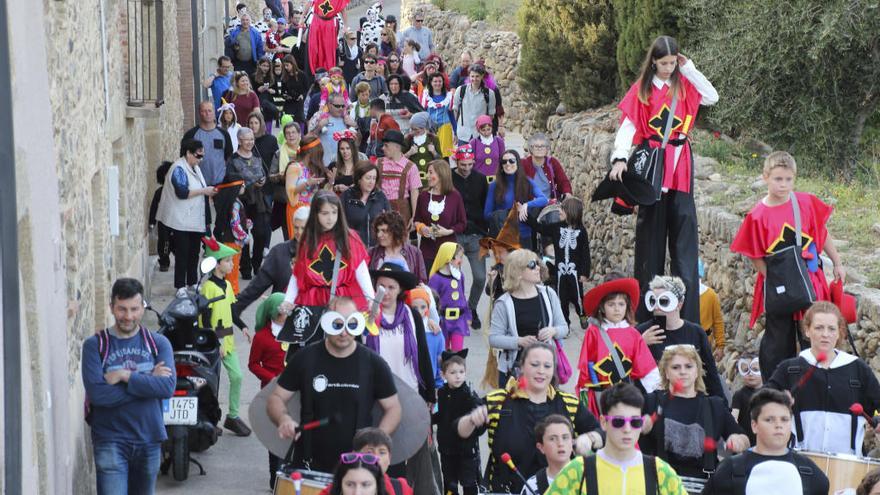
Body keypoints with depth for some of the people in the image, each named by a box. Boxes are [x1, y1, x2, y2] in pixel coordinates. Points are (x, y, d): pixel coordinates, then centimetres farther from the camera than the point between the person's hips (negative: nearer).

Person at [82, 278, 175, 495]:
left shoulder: (158, 343, 3)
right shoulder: (95, 345, -4)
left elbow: (168, 386, -13)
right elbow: (97, 393, -18)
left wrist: (126, 376, -18)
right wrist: (148, 380, -15)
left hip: (149, 440, 3)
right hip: (111, 442, -3)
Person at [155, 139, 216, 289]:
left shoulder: (195, 168, 14)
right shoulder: (179, 169, -15)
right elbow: (182, 192, -25)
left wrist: (209, 192, 6)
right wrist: (204, 191, -21)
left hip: (195, 220, 9)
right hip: (182, 221, -9)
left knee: (194, 253, 14)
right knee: (182, 254, -4)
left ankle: (192, 283, 24)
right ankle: (180, 287, 2)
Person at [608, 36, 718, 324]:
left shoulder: (684, 85, 10)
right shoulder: (642, 89, 2)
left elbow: (712, 97, -2)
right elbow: (627, 127, -5)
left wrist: (689, 69, 0)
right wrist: (620, 158, -20)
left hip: (680, 162, 2)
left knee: (683, 226, -4)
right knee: (651, 229, 2)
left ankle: (687, 316, -6)